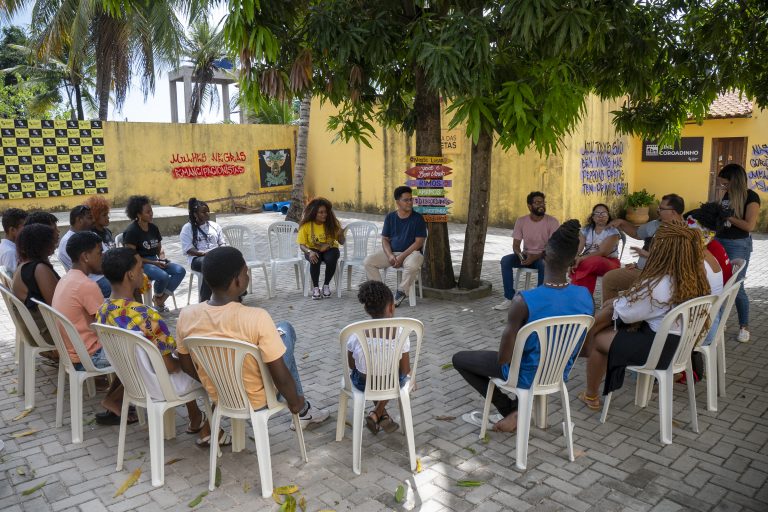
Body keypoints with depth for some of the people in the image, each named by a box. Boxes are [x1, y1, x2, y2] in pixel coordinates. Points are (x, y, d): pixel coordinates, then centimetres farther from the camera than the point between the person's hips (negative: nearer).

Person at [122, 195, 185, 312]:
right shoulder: (131, 231, -10)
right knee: (163, 276, -33)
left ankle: (160, 300, -9)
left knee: (180, 271, -17)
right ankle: (157, 298, 2)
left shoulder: (153, 228, 10)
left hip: (155, 261, 7)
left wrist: (162, 258, -5)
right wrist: (153, 262, -18)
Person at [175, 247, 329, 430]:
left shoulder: (186, 315, -16)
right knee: (285, 329, 16)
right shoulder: (257, 318, -31)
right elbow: (281, 377, -24)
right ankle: (302, 409, 30)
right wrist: (295, 402, -4)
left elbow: (187, 366, 0)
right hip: (258, 400, -4)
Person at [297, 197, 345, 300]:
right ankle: (315, 287, -15)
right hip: (313, 250, -1)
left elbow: (341, 242, -7)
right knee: (315, 261, -35)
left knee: (331, 260, -33)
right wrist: (309, 252, -32)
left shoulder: (332, 223, -11)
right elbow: (302, 245, -12)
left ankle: (326, 285, -10)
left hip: (330, 249, 1)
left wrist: (341, 234, -30)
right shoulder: (306, 225, -13)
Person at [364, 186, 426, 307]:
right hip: (391, 252, 3)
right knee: (368, 261, -18)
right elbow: (385, 239, 7)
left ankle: (401, 292, -13)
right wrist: (390, 255, -13)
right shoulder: (390, 217, 6)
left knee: (412, 265, -38)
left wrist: (402, 257, -18)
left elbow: (419, 242, -9)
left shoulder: (418, 218, -4)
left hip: (410, 252, -3)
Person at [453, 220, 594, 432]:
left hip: (527, 375, -5)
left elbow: (503, 358, -23)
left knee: (459, 359, 16)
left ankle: (512, 412, 14)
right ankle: (520, 408, 25)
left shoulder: (524, 301, -32)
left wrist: (505, 353, 0)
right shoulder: (586, 296, -16)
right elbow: (580, 348, 0)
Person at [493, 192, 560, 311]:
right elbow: (516, 245, -3)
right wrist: (520, 255, -27)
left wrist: (535, 257, -29)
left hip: (544, 257, -3)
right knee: (505, 260, -24)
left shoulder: (552, 221, -11)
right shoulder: (521, 221, -3)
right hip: (526, 256, 3)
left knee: (545, 264, -38)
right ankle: (509, 299, -20)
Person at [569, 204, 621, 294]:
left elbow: (602, 252, -19)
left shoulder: (612, 232, -7)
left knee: (592, 262, -38)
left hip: (609, 263, -3)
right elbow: (577, 250, -3)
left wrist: (581, 259, -30)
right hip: (587, 261, 3)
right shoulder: (586, 230, 7)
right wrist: (574, 261, -25)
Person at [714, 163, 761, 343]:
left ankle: (744, 326, 12)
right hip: (719, 241, 6)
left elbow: (750, 225, -19)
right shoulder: (727, 194, 8)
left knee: (736, 286, -3)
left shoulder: (751, 197, -12)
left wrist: (727, 216, -17)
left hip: (739, 245, -6)